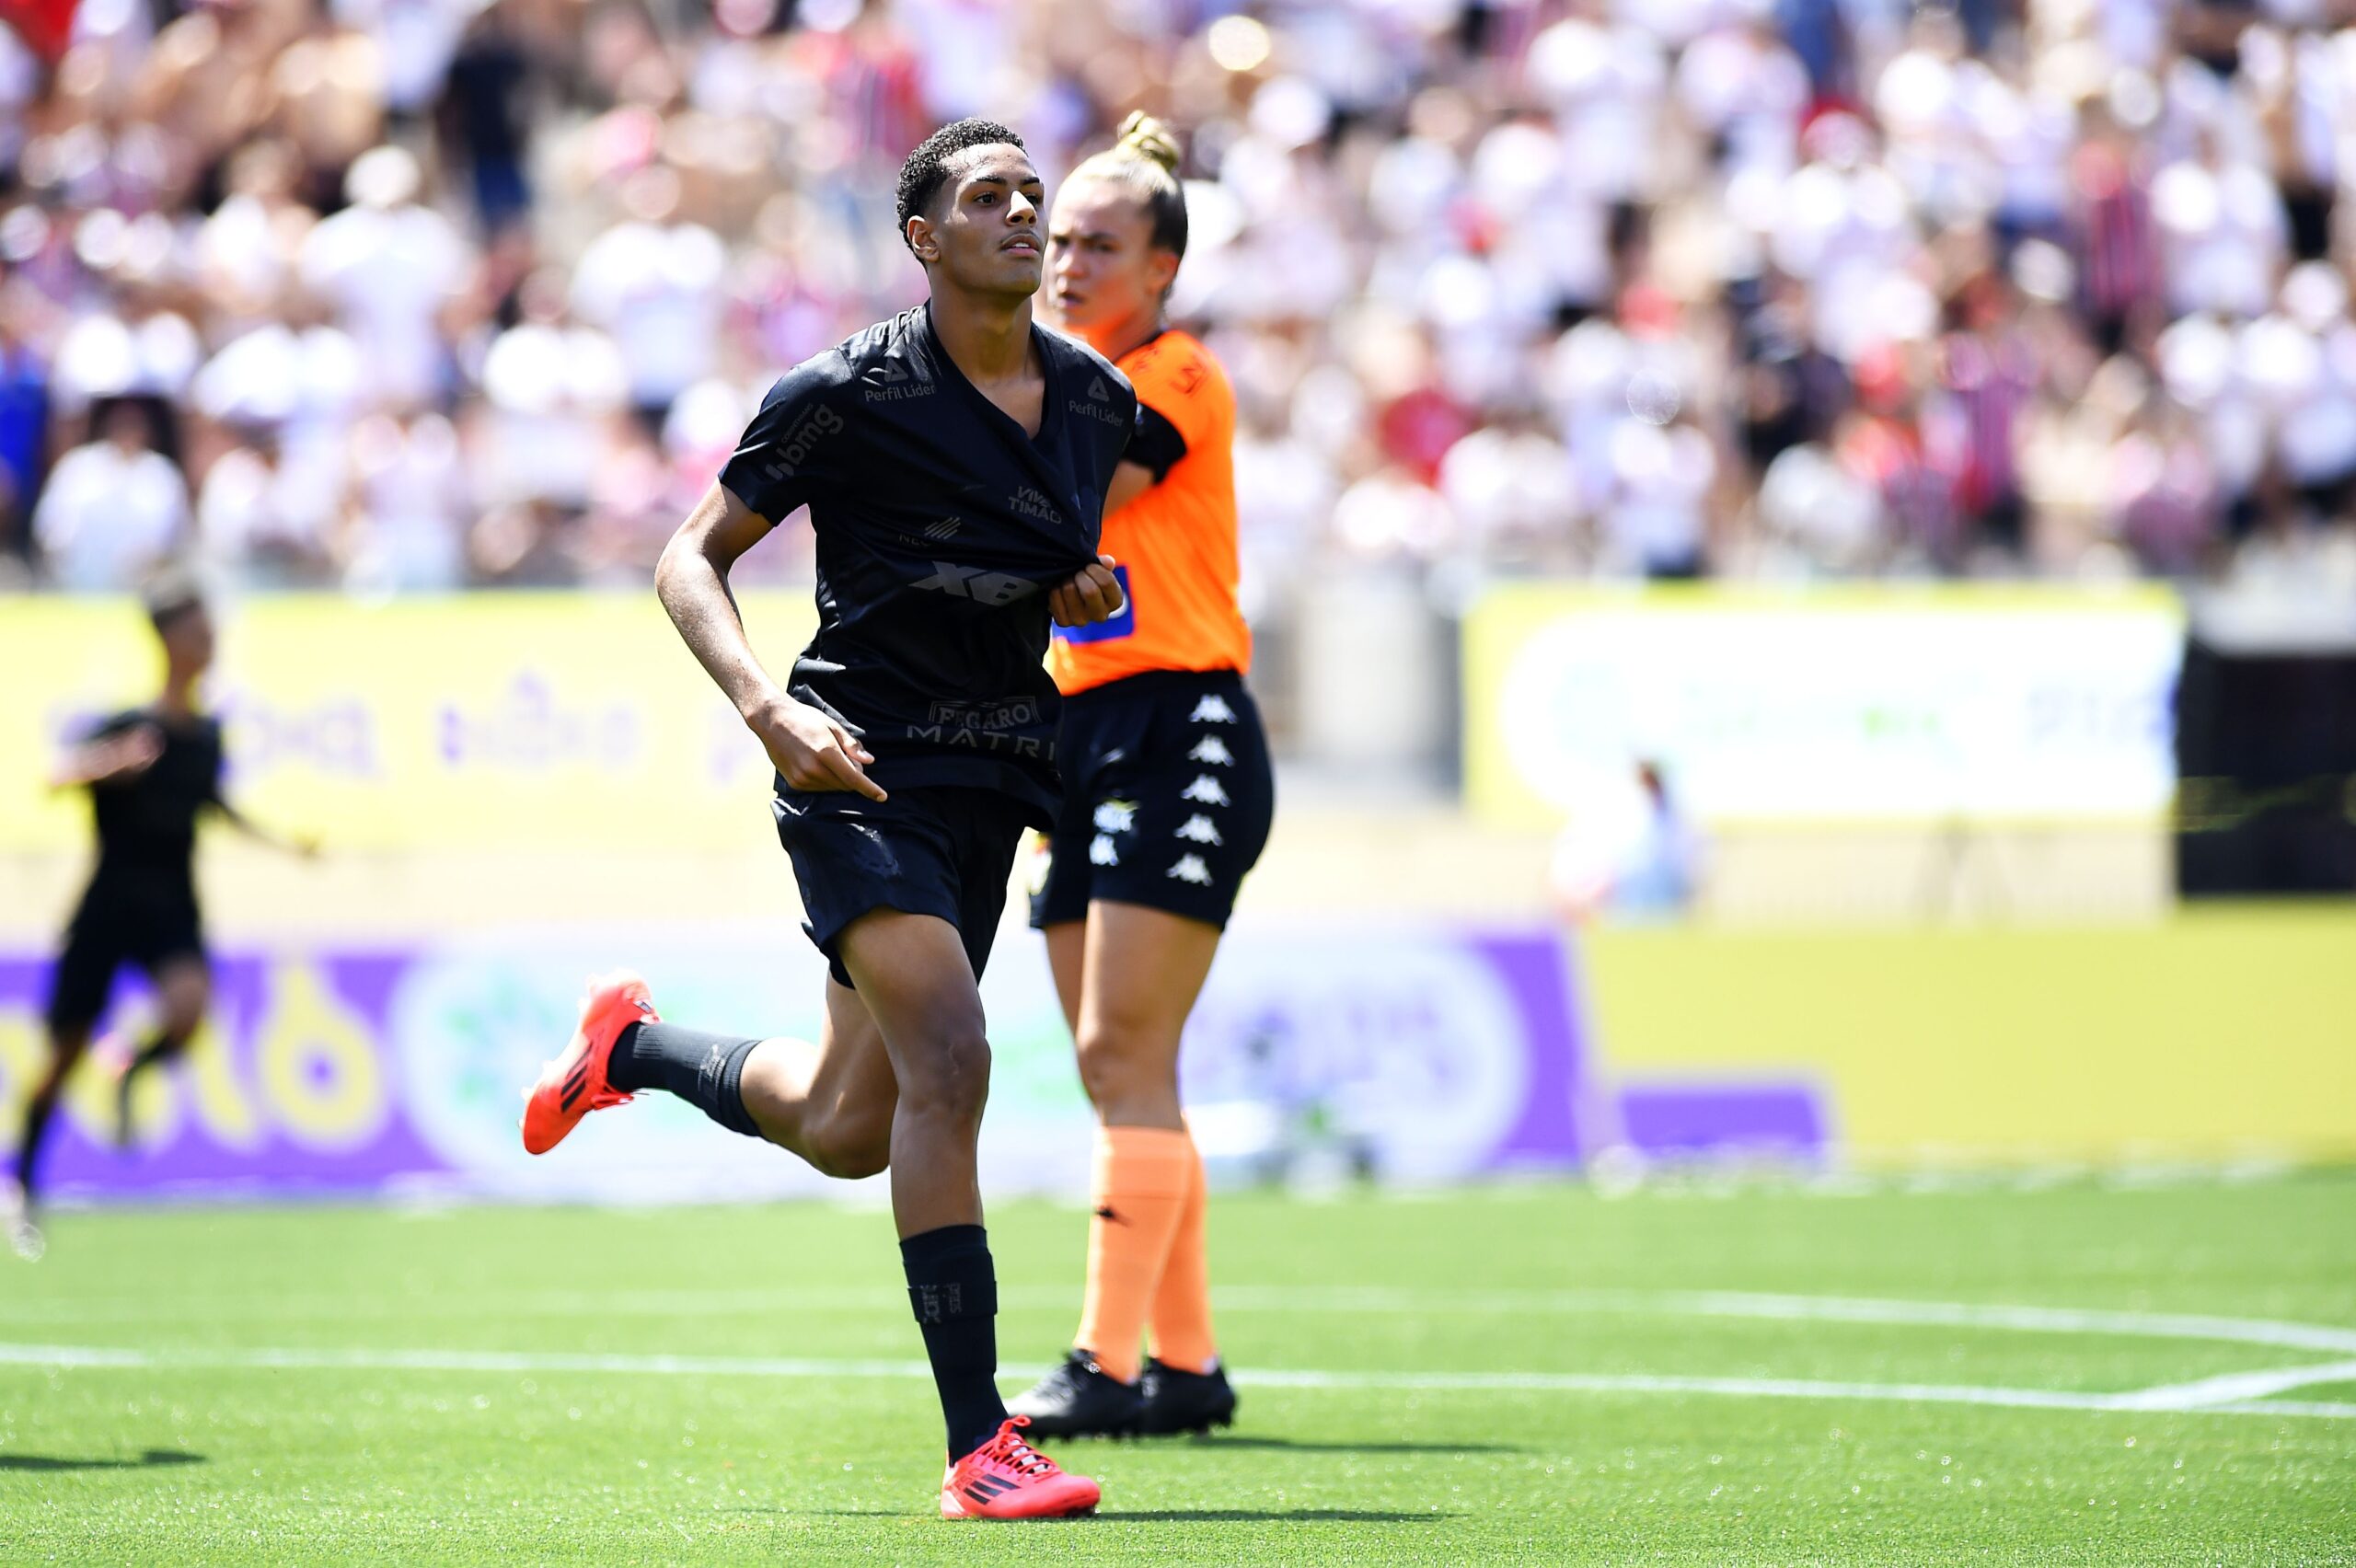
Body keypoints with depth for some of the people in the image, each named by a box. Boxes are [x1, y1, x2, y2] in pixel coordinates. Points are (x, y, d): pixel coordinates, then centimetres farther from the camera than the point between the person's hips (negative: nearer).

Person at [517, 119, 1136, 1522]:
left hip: (994, 777, 7)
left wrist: (1098, 588, 5)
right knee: (950, 1061, -24)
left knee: (846, 1130, 13)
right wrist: (769, 707, -19)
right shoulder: (847, 394, -10)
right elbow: (691, 559, -5)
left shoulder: (1099, 400, 7)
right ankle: (979, 1446, -23)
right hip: (865, 769, -6)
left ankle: (633, 1046, 43)